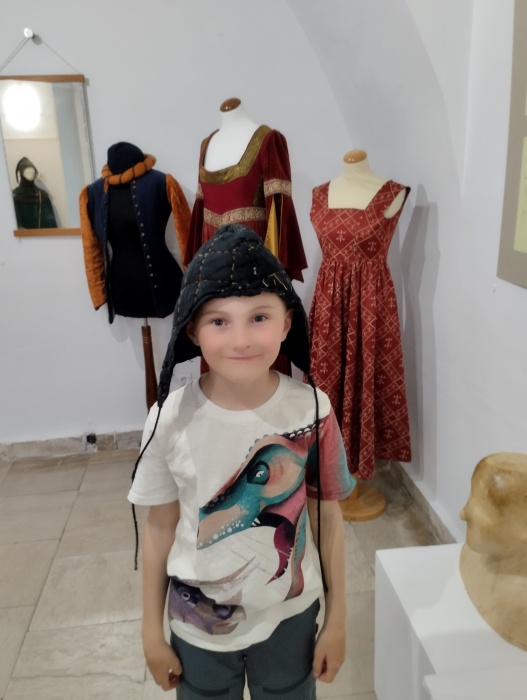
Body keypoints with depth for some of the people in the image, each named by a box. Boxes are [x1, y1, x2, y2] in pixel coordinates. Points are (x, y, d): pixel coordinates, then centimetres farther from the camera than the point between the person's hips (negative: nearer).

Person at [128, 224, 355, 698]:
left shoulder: (312, 411, -19)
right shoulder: (171, 420, -20)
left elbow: (328, 516, -7)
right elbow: (160, 527, -7)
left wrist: (337, 620, 1)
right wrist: (152, 631, 2)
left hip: (290, 616, 0)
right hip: (198, 624, 0)